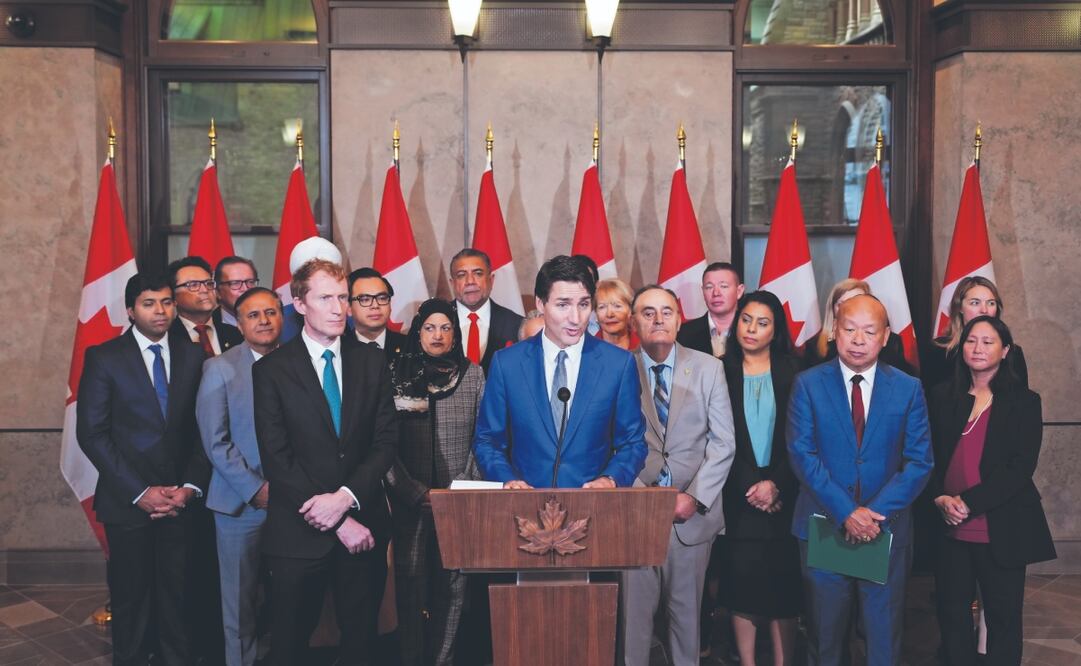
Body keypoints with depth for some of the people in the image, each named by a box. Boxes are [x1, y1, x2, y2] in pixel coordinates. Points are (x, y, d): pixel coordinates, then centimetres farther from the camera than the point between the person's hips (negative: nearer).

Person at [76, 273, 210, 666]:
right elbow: (91, 433, -6)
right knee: (132, 600, 7)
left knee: (177, 599, 4)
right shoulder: (104, 357, -1)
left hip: (181, 501, 2)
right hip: (129, 501, -2)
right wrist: (139, 492, -11)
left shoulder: (192, 357, 7)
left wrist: (191, 486, -5)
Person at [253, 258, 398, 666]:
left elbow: (386, 441, 1)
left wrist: (346, 497, -15)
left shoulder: (372, 362, 5)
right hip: (300, 531, -2)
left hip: (365, 526, 2)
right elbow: (276, 459, -9)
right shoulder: (271, 370, -4)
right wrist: (338, 522, -13)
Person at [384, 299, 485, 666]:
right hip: (410, 501, -1)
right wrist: (418, 493, -7)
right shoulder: (398, 375, 2)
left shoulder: (473, 375, 6)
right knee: (411, 584, 2)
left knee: (452, 586, 2)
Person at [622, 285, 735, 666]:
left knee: (686, 609, 10)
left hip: (692, 512, 1)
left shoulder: (709, 368, 3)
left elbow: (723, 442, 0)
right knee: (635, 608, 4)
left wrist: (694, 497, -8)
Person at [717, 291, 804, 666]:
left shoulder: (792, 374, 4)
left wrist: (775, 484, -11)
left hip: (782, 500, 0)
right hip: (737, 499, 0)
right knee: (741, 586, 2)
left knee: (782, 587, 1)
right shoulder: (721, 373, 3)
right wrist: (749, 488, -8)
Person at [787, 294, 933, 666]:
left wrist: (876, 512, -15)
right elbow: (802, 453, -8)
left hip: (887, 530, 1)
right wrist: (845, 512, -17)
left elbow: (919, 461, -3)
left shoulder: (908, 389, 3)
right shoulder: (808, 384, -1)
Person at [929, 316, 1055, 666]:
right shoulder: (943, 396, 7)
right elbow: (930, 456, 7)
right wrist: (941, 498, -11)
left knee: (1003, 616, 7)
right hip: (950, 528, 3)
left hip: (1002, 529, -3)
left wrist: (968, 502, -16)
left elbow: (1021, 467, -10)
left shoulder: (1024, 401, -1)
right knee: (951, 612, 11)